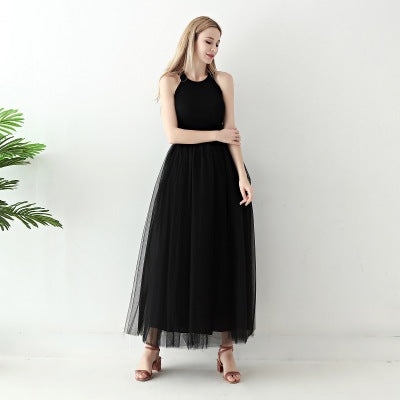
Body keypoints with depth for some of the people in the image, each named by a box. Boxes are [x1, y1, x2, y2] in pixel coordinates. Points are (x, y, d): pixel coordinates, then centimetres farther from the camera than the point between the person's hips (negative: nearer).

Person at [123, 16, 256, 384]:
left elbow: (231, 134, 2)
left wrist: (242, 176, -9)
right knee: (168, 254, -1)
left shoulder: (223, 80, 10)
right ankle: (152, 348, 8)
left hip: (220, 174, 2)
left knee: (223, 256, 1)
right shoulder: (170, 81, 5)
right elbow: (173, 133, -5)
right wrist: (217, 135, -3)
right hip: (181, 173, -1)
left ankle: (226, 348, 10)